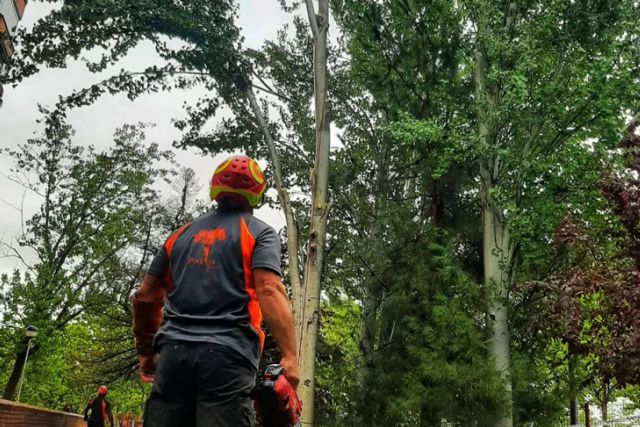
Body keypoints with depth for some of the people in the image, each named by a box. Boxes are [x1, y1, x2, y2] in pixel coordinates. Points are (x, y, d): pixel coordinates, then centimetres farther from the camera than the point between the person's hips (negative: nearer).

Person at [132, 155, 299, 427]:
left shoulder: (181, 234, 20)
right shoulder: (260, 232, 5)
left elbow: (146, 297, 20)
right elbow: (269, 291, -12)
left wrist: (146, 351, 30)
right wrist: (289, 355, -16)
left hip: (174, 352, 5)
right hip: (227, 354, -4)